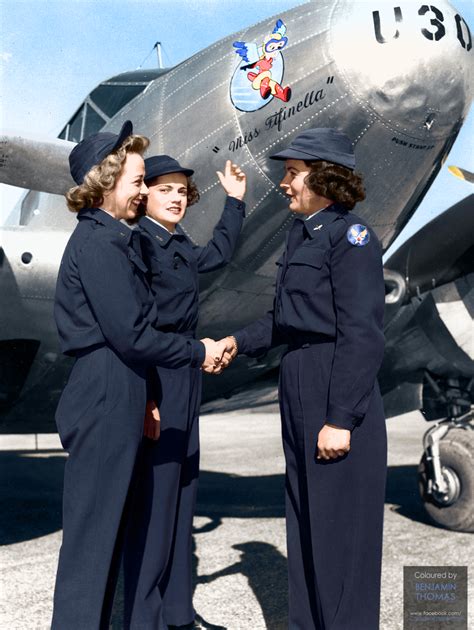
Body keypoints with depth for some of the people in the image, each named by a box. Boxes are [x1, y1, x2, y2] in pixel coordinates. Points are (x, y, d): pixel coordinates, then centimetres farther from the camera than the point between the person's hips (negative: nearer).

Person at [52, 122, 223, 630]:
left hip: (113, 400, 10)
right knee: (92, 530, 0)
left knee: (105, 527, 16)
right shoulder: (99, 243, -14)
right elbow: (131, 334, -19)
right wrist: (198, 353, -6)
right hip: (105, 402, -10)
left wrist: (142, 397, 18)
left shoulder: (105, 238, 16)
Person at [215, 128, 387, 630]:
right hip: (298, 388, 9)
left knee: (341, 526, 2)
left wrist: (342, 418, -20)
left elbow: (362, 335, -17)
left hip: (338, 395, -9)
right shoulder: (301, 235, 14)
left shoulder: (351, 237, -11)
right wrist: (240, 342, 5)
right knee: (305, 517, 18)